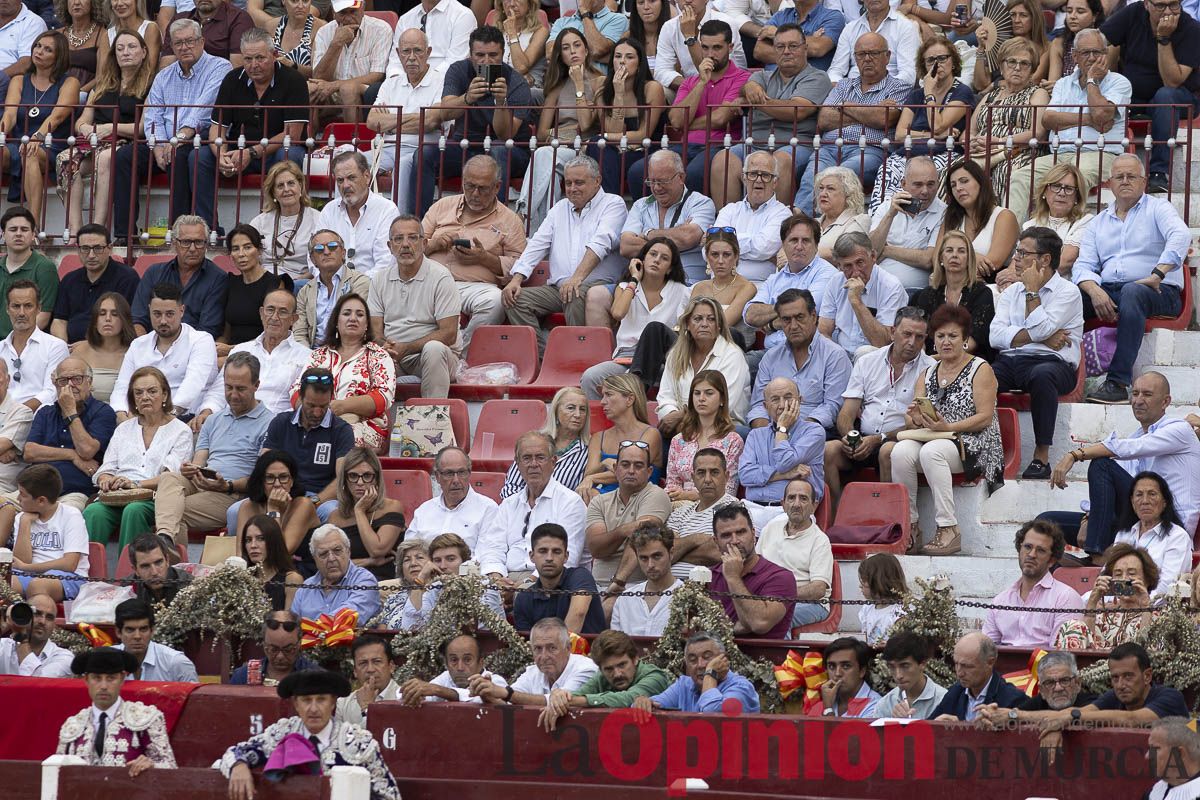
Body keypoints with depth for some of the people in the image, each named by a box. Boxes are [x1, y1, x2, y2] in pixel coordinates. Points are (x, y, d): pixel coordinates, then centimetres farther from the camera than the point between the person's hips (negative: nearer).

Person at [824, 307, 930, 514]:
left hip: (898, 442, -3)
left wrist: (877, 440, -15)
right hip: (862, 440, 3)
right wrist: (848, 435, -14)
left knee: (888, 451, -37)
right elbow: (846, 413, 10)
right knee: (829, 449, -25)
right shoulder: (867, 362, 15)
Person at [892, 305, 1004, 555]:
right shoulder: (927, 374, 18)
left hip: (972, 445, -5)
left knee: (931, 452, -36)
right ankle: (909, 525, -24)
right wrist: (914, 418, -15)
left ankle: (949, 530, -37)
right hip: (931, 441, 5)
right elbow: (911, 420, 11)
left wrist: (948, 427, -19)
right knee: (901, 452, -28)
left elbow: (985, 417, -7)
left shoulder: (980, 369, 2)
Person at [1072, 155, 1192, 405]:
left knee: (1133, 292, -40)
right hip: (1107, 290, 4)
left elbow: (1180, 235, -12)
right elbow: (1084, 266, 10)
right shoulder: (1098, 223, 23)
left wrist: (1157, 275, -25)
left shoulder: (1157, 208, 10)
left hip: (1158, 293, -4)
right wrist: (1095, 291, -14)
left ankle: (1118, 382, -46)